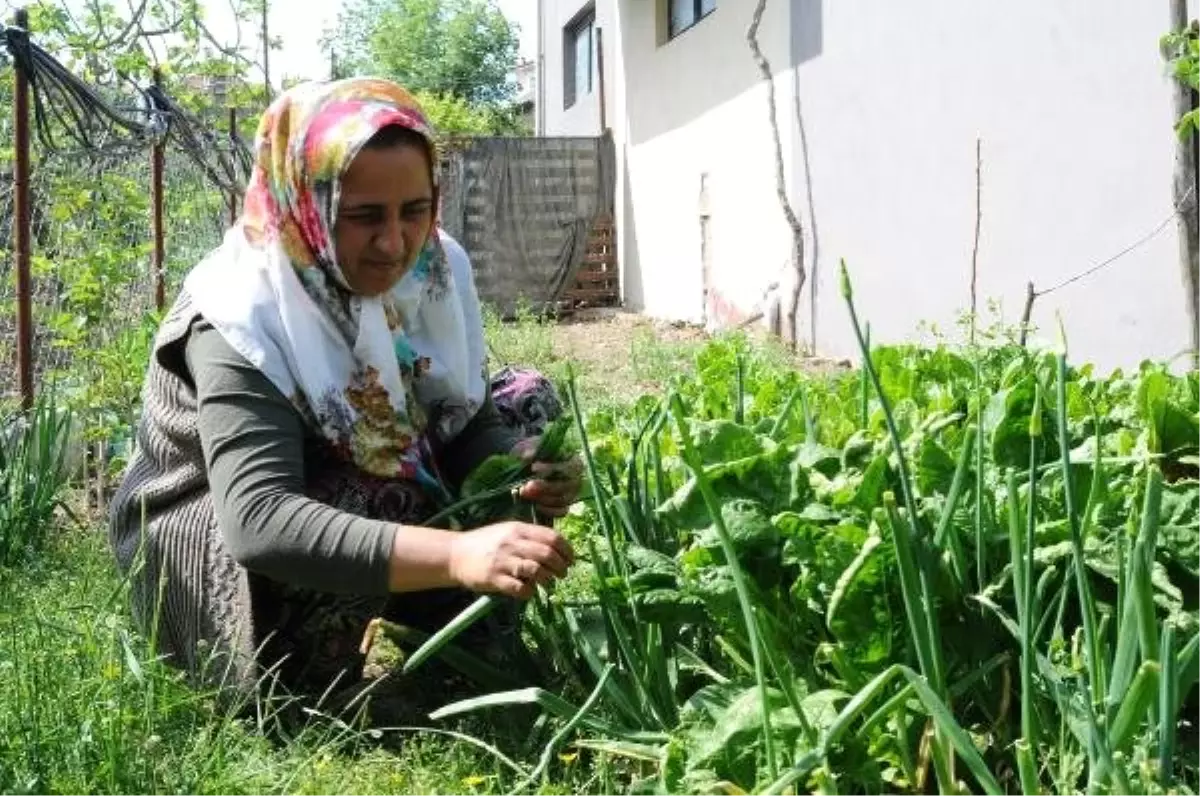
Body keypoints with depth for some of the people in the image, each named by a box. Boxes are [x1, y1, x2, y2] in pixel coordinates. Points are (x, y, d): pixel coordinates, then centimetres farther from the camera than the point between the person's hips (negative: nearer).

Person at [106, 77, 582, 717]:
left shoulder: (433, 268, -13)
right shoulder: (240, 320, -32)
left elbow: (464, 423, -6)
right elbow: (260, 520, -44)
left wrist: (523, 465, -31)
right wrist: (457, 554, -56)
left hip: (359, 497, 7)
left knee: (527, 401, -3)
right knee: (377, 499, -36)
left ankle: (478, 652, 2)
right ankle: (302, 707, -9)